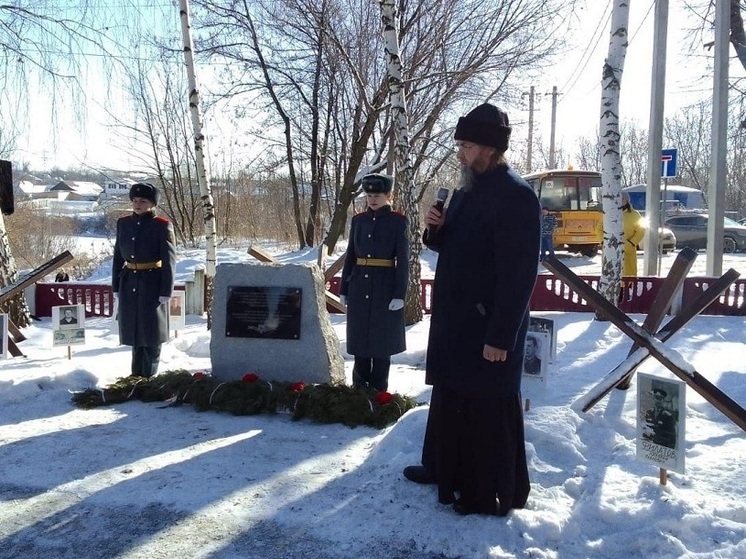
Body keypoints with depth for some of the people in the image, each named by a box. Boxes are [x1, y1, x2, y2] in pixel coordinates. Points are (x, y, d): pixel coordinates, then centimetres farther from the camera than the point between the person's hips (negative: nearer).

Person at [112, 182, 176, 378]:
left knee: (151, 332, 4)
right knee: (134, 330, 14)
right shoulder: (123, 223, 6)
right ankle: (136, 376, 28)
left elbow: (169, 260, -10)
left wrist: (166, 291, -13)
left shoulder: (162, 226, -8)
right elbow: (118, 256, 10)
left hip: (152, 284, -5)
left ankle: (149, 378, 17)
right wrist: (116, 286, 8)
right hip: (129, 283, 5)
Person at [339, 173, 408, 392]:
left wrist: (399, 294, -13)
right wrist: (344, 289, 8)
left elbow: (403, 260, -7)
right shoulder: (358, 220, 7)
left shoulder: (398, 221, -4)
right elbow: (350, 256, 10)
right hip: (359, 287, 4)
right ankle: (359, 389, 23)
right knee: (359, 339, 10)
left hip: (385, 288, -4)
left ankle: (379, 391, 17)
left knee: (382, 340, 4)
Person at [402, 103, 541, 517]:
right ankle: (444, 467, 38)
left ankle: (493, 494, 17)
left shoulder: (515, 197, -17)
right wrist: (436, 229, 0)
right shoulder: (467, 191, 13)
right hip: (454, 320, 10)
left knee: (488, 410, 2)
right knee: (450, 398, 20)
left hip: (488, 328, -9)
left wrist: (501, 336, -23)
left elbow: (519, 274, -22)